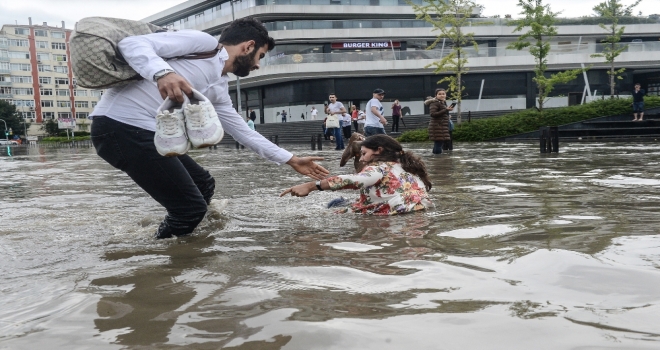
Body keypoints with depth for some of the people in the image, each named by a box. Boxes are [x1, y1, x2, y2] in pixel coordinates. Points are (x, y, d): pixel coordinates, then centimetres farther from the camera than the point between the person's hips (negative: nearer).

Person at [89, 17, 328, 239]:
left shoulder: (219, 89, 19)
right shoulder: (203, 43, -5)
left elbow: (244, 132, 27)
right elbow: (131, 43, -14)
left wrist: (291, 160, 29)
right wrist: (163, 73, -36)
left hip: (149, 133, 10)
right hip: (121, 127, -10)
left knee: (203, 186, 20)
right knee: (191, 206, -7)